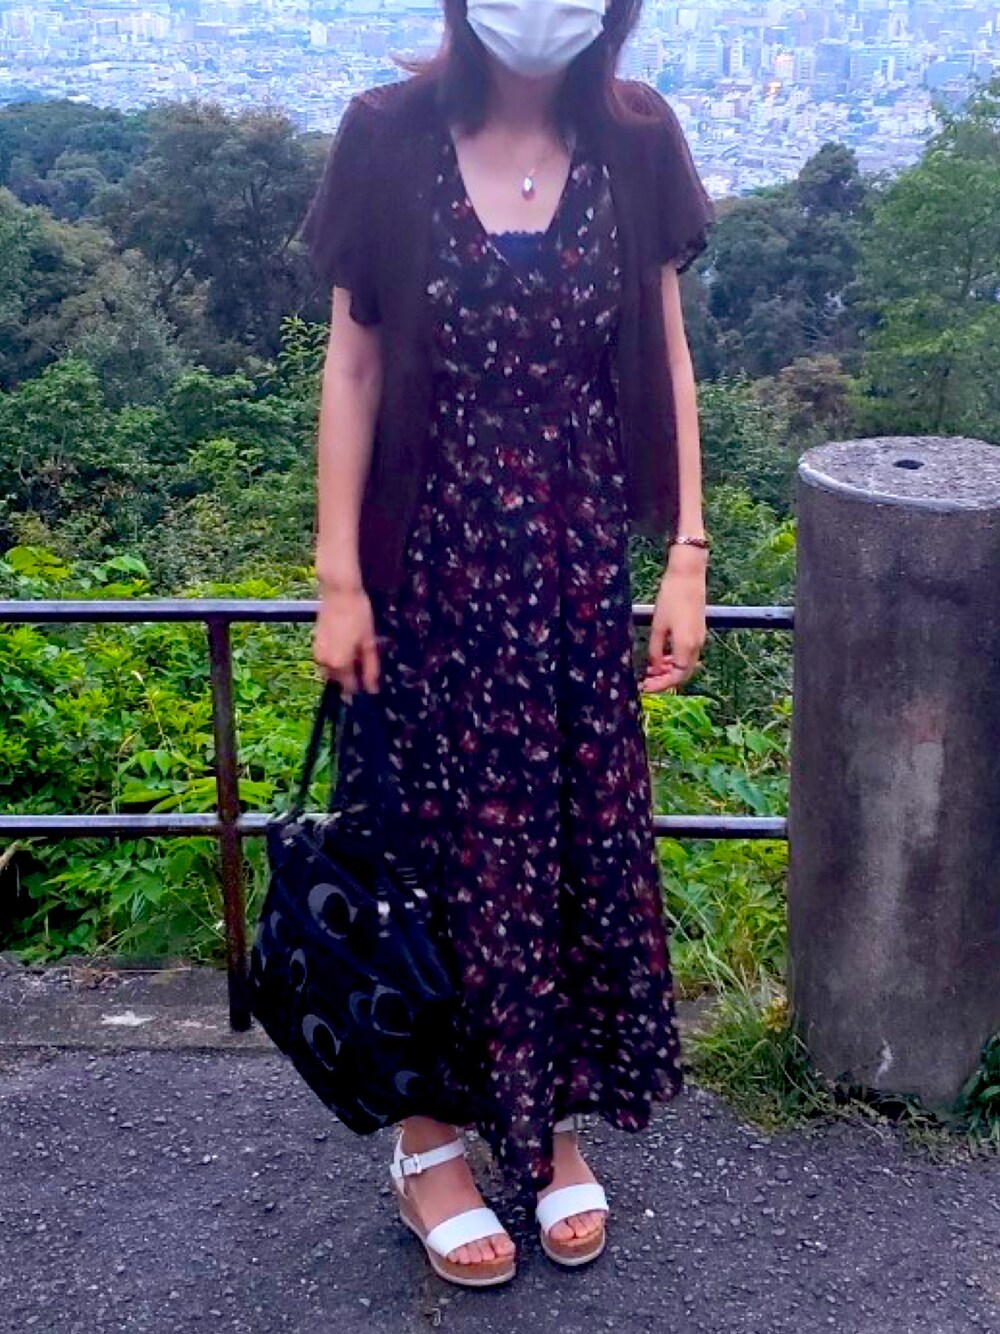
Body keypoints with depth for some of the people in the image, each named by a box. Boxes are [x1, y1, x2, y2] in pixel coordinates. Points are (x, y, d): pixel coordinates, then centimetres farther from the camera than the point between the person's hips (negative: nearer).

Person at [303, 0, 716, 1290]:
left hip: (577, 565, 2)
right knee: (438, 842, 8)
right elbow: (352, 364, -5)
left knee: (582, 840, 11)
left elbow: (664, 357, 3)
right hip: (430, 564, -2)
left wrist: (687, 554, -2)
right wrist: (337, 578, -8)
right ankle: (430, 1138, 26)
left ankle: (553, 1120, 32)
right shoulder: (389, 136, -7)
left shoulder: (636, 142, -2)